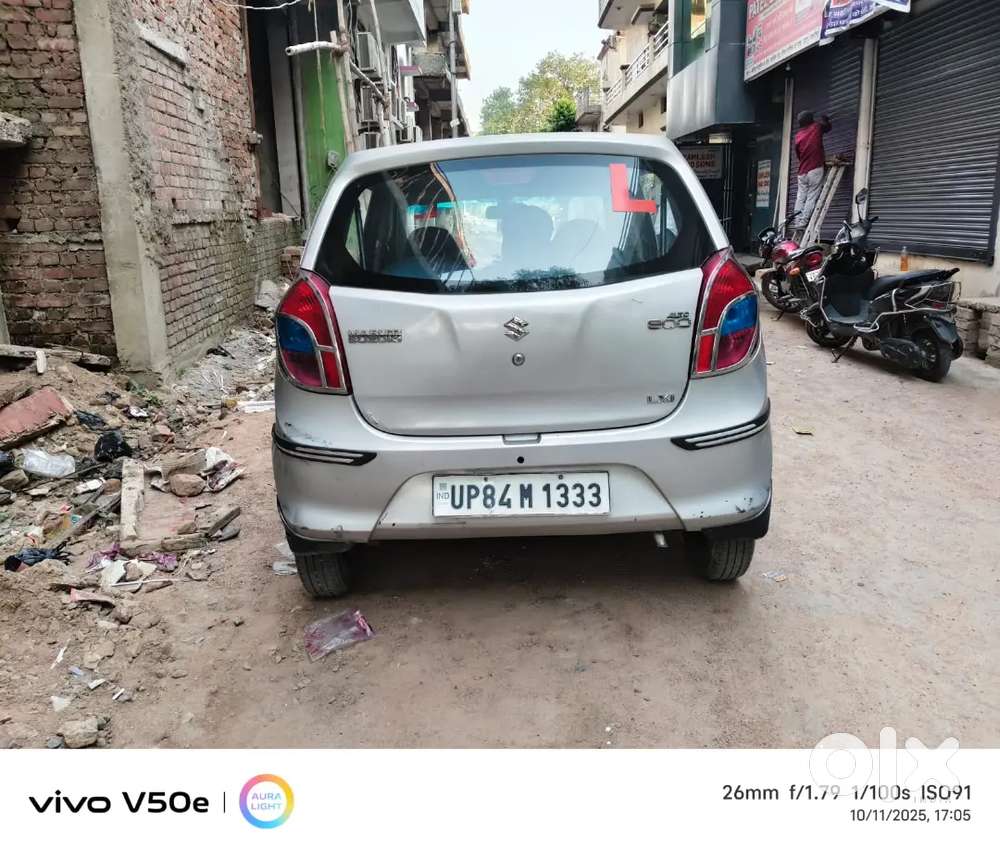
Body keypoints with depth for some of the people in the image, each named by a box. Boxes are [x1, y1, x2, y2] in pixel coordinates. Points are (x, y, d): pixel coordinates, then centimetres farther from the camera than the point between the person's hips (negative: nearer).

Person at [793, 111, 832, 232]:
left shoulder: (798, 136, 11)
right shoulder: (816, 128, 1)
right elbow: (829, 125, 20)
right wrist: (824, 119, 38)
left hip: (802, 172, 4)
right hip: (816, 169, -4)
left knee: (801, 198, 5)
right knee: (812, 197, -6)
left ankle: (798, 222, -2)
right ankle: (803, 222, -15)